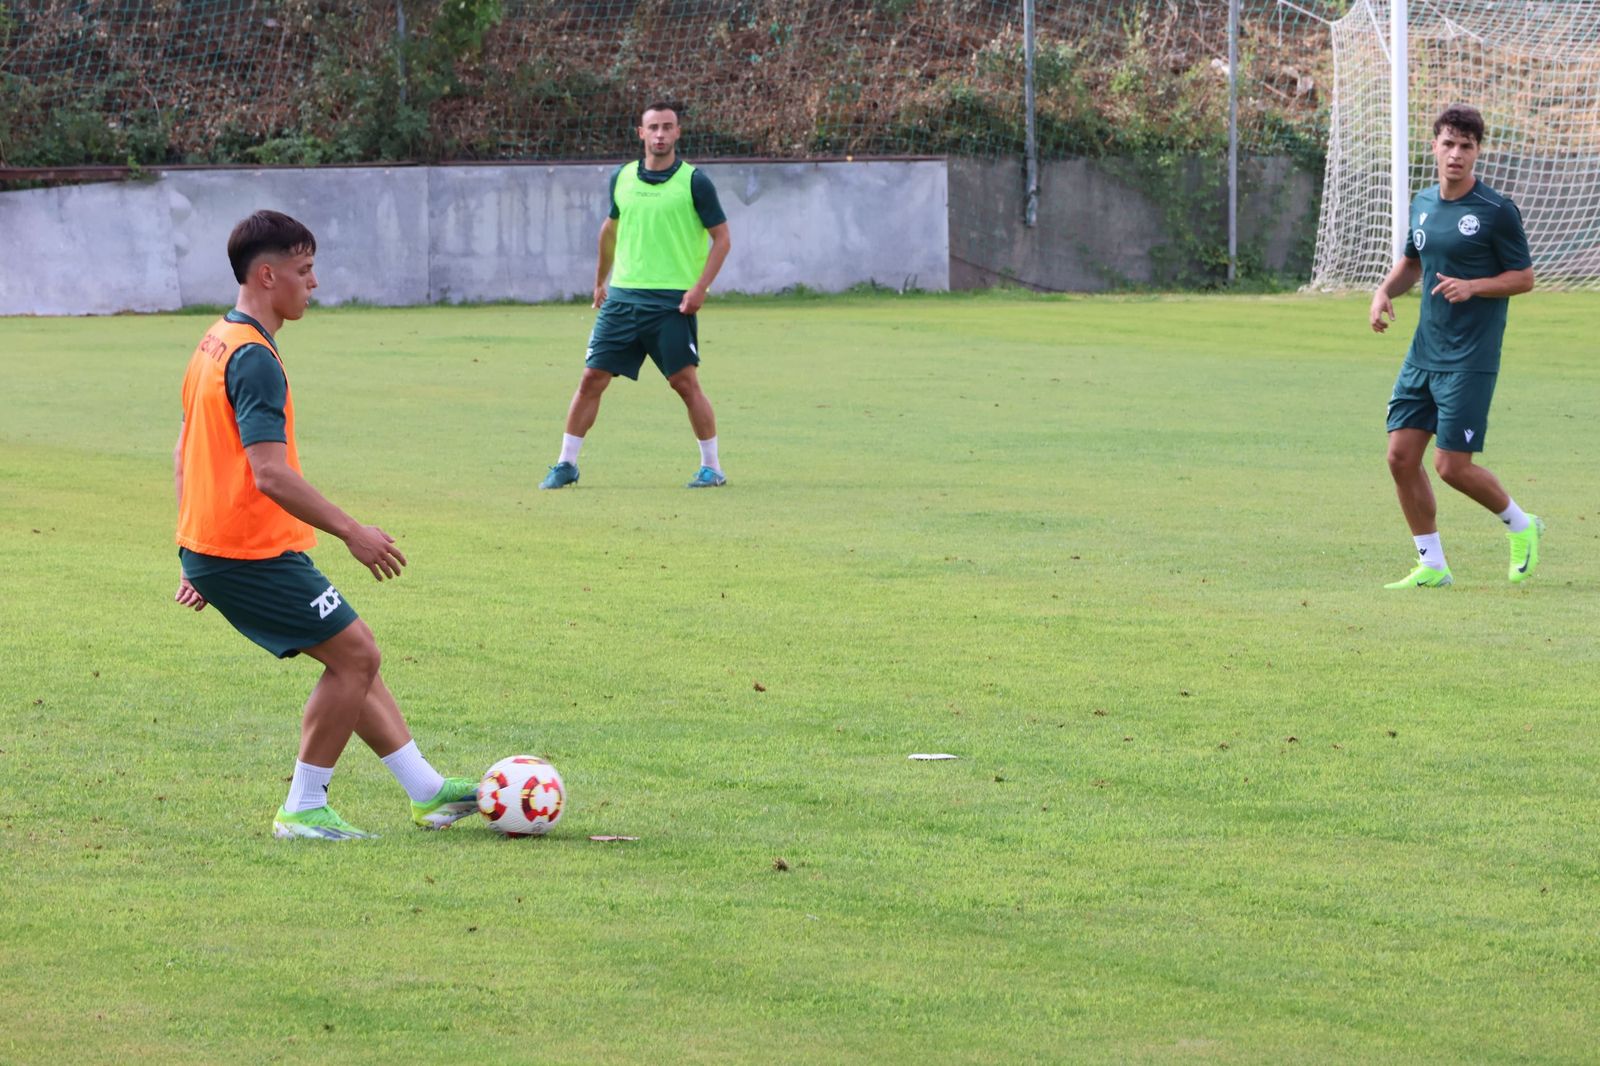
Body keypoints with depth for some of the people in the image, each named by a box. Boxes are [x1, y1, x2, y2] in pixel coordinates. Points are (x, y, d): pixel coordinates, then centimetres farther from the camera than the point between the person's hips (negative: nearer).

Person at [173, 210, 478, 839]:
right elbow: (270, 474, -26)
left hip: (211, 547, 10)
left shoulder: (214, 344, 14)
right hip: (254, 552, -10)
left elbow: (185, 456, 21)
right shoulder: (254, 359, -18)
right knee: (355, 654, -5)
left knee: (352, 653, 15)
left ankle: (425, 790, 19)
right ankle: (302, 810, 1)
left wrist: (198, 559, 23)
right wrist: (352, 532, -21)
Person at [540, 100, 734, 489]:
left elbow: (722, 238, -3)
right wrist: (600, 281, 27)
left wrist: (700, 287, -12)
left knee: (685, 382, -6)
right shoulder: (622, 178, 8)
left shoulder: (694, 183, -6)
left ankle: (712, 467, 6)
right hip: (622, 296, 4)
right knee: (592, 378, 1)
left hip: (672, 302, -4)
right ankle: (566, 464, 9)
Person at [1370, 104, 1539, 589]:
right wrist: (1385, 291, 5)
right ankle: (1431, 564, 10)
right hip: (1424, 352, 7)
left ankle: (1521, 525, 19)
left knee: (1452, 466, -8)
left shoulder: (1496, 211, -10)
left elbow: (1524, 277, -6)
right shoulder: (1423, 203, 9)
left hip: (1471, 360, -7)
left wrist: (1472, 286, -20)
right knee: (1401, 455, -1)